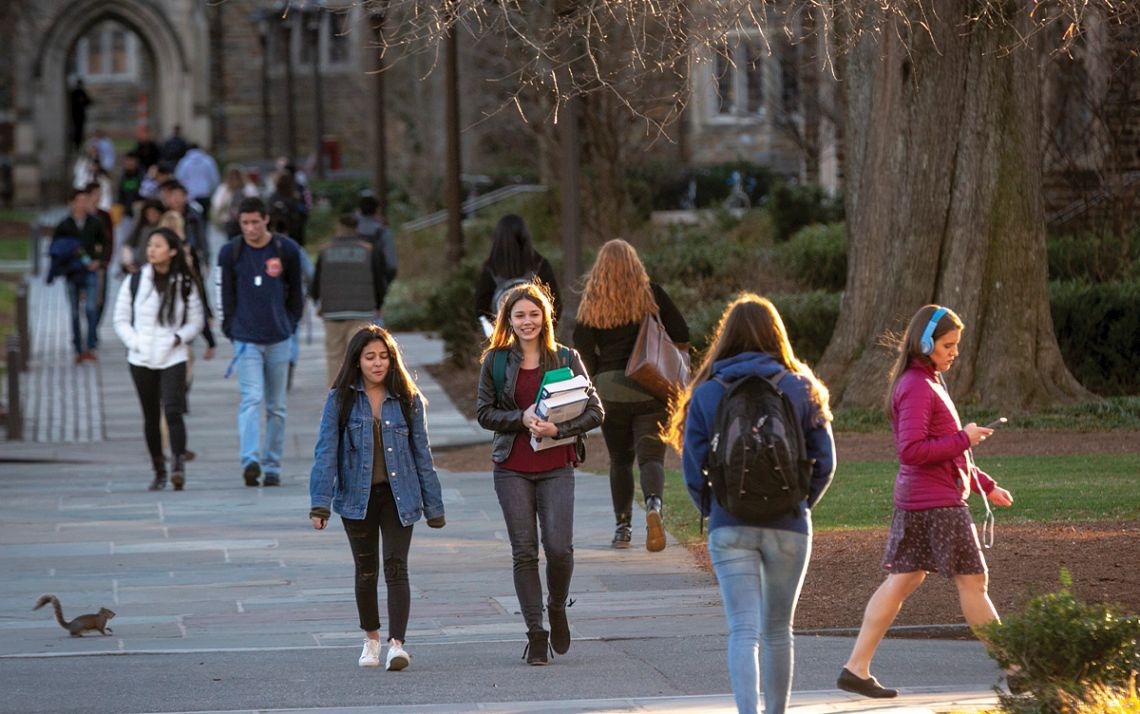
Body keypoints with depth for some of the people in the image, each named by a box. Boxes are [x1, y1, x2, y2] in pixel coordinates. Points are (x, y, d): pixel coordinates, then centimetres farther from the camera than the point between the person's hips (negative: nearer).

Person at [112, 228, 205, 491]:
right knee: (151, 417, 9)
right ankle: (159, 471, 18)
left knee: (173, 411, -19)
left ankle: (178, 464, -26)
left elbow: (196, 321, 8)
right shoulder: (134, 282, 4)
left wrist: (179, 337, -9)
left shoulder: (186, 284, 2)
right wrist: (135, 343, -7)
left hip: (173, 358, -2)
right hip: (141, 360, 2)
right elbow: (121, 319, 8)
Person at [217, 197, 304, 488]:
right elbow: (225, 295, 7)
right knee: (251, 399, -17)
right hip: (246, 340, -2)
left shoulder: (287, 250, 1)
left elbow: (296, 291, 12)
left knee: (276, 406, 7)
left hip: (279, 339, 2)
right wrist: (231, 330, 5)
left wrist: (291, 325, 11)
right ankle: (250, 461, -29)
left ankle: (272, 466, 14)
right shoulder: (230, 253, 0)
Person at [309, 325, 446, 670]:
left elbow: (422, 454, 7)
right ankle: (371, 639, 31)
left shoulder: (407, 400, 3)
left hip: (398, 496, -1)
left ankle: (397, 645, -21)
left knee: (396, 568, -13)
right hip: (357, 497, 1)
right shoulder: (340, 400, -1)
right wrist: (320, 503, -14)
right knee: (366, 571, 12)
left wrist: (433, 506, 8)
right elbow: (326, 451, -5)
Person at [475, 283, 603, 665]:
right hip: (512, 468, 1)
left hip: (555, 466, -1)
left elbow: (594, 411, 1)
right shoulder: (496, 361, 5)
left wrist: (559, 429, -15)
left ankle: (557, 608, 18)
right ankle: (535, 633, 6)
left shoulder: (566, 358, 3)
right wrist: (522, 418, -13)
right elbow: (484, 412, 4)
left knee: (559, 547, -12)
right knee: (524, 551, -1)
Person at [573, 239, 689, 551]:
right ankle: (653, 505, -34)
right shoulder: (652, 294, 2)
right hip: (651, 390, -1)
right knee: (651, 456, -5)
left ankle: (622, 527, 14)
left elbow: (581, 348, -2)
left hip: (610, 388, 1)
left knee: (619, 460, 15)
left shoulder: (592, 303, 2)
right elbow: (682, 335, 2)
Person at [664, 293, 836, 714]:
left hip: (729, 526, -1)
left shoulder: (706, 394, -1)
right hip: (788, 527, 1)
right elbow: (824, 462, -1)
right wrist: (800, 504, 11)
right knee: (778, 631, 16)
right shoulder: (800, 390, 0)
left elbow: (693, 467, -3)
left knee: (743, 632, -5)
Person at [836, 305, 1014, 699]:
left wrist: (985, 485, 24)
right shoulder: (917, 387, -16)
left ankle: (856, 668, 6)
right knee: (972, 579, -2)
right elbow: (912, 449, -24)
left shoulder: (929, 382, 18)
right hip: (937, 503, -10)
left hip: (915, 500, 10)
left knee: (904, 579, 9)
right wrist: (964, 439, -19)